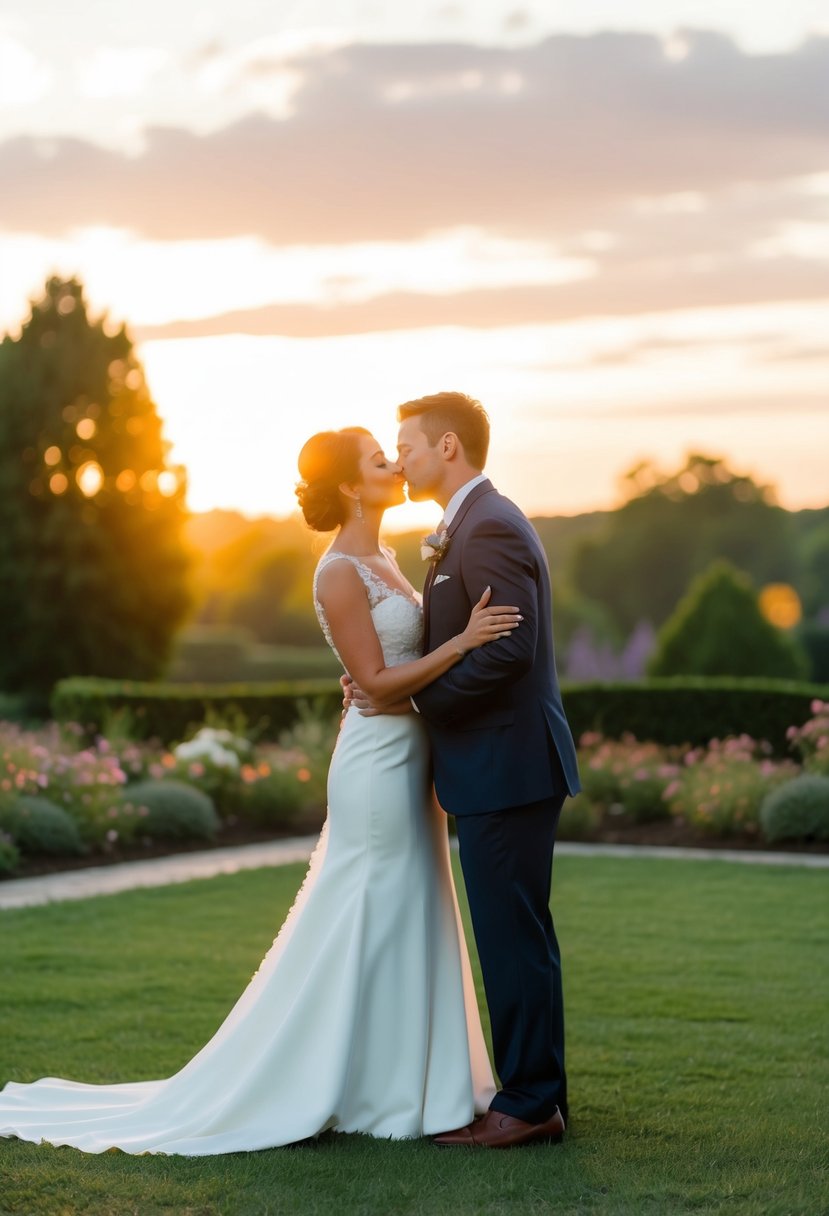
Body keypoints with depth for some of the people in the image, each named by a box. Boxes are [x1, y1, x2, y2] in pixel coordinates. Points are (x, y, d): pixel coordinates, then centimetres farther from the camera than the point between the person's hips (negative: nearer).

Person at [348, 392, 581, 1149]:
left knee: (512, 938, -5)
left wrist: (413, 697, -15)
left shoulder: (491, 529, -16)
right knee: (517, 937, 14)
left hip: (508, 767, -11)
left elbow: (508, 649, -24)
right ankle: (537, 1096, 21)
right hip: (504, 770, 11)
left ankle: (527, 1102, 2)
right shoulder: (475, 526, 17)